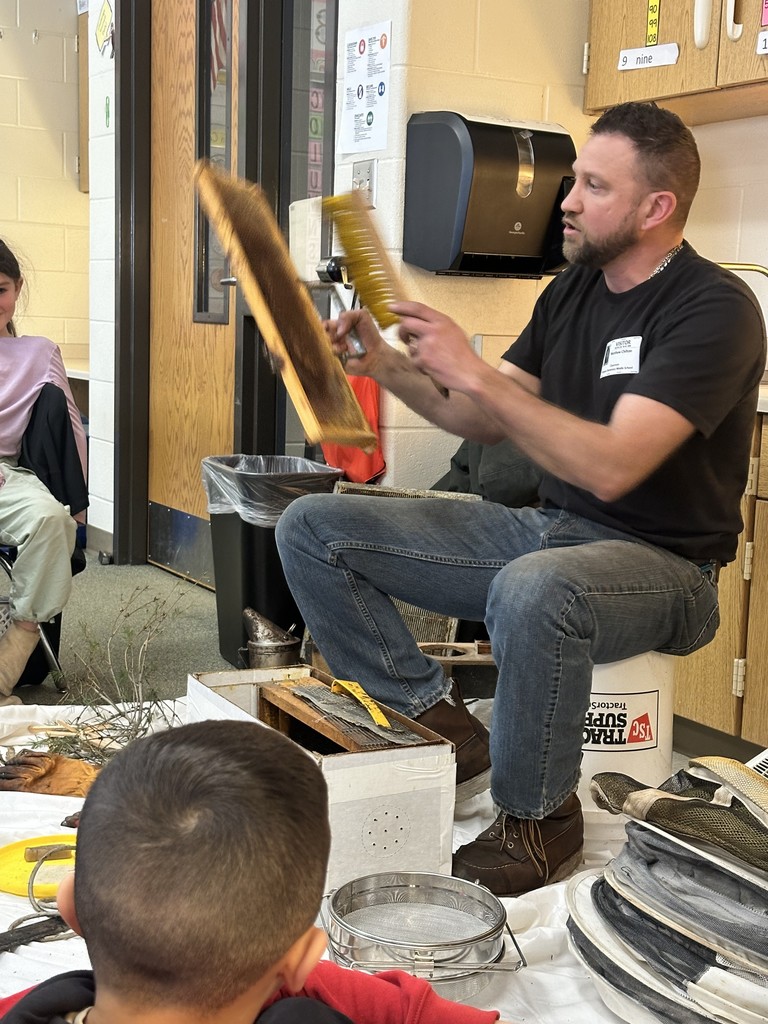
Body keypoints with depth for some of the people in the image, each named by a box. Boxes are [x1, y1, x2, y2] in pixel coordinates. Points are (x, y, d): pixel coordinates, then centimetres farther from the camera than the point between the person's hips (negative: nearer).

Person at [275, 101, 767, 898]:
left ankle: (538, 819, -16)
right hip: (544, 529, 8)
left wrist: (473, 372, -26)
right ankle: (436, 727, -2)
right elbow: (485, 422, 11)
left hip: (660, 562, -7)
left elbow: (613, 466, -27)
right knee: (311, 529, -2)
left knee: (533, 591, -44)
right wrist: (388, 368, -5)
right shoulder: (575, 288, 9)